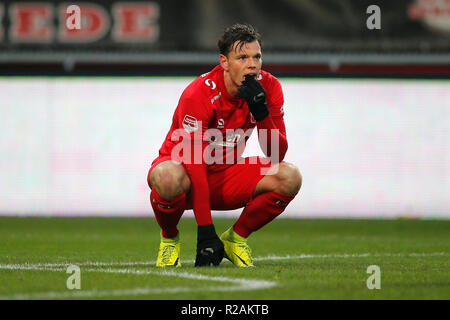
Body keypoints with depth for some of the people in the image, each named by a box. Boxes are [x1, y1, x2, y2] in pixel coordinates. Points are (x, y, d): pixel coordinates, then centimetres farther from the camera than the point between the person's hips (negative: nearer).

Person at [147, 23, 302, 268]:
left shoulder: (268, 88, -10)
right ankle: (169, 238, -6)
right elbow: (194, 164, -28)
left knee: (289, 177, -21)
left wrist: (261, 111, -30)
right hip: (189, 175, -4)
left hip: (226, 178, 4)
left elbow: (276, 156, -12)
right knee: (168, 177, -41)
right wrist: (205, 231, -32)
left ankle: (235, 238, 1)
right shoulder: (198, 95, -25)